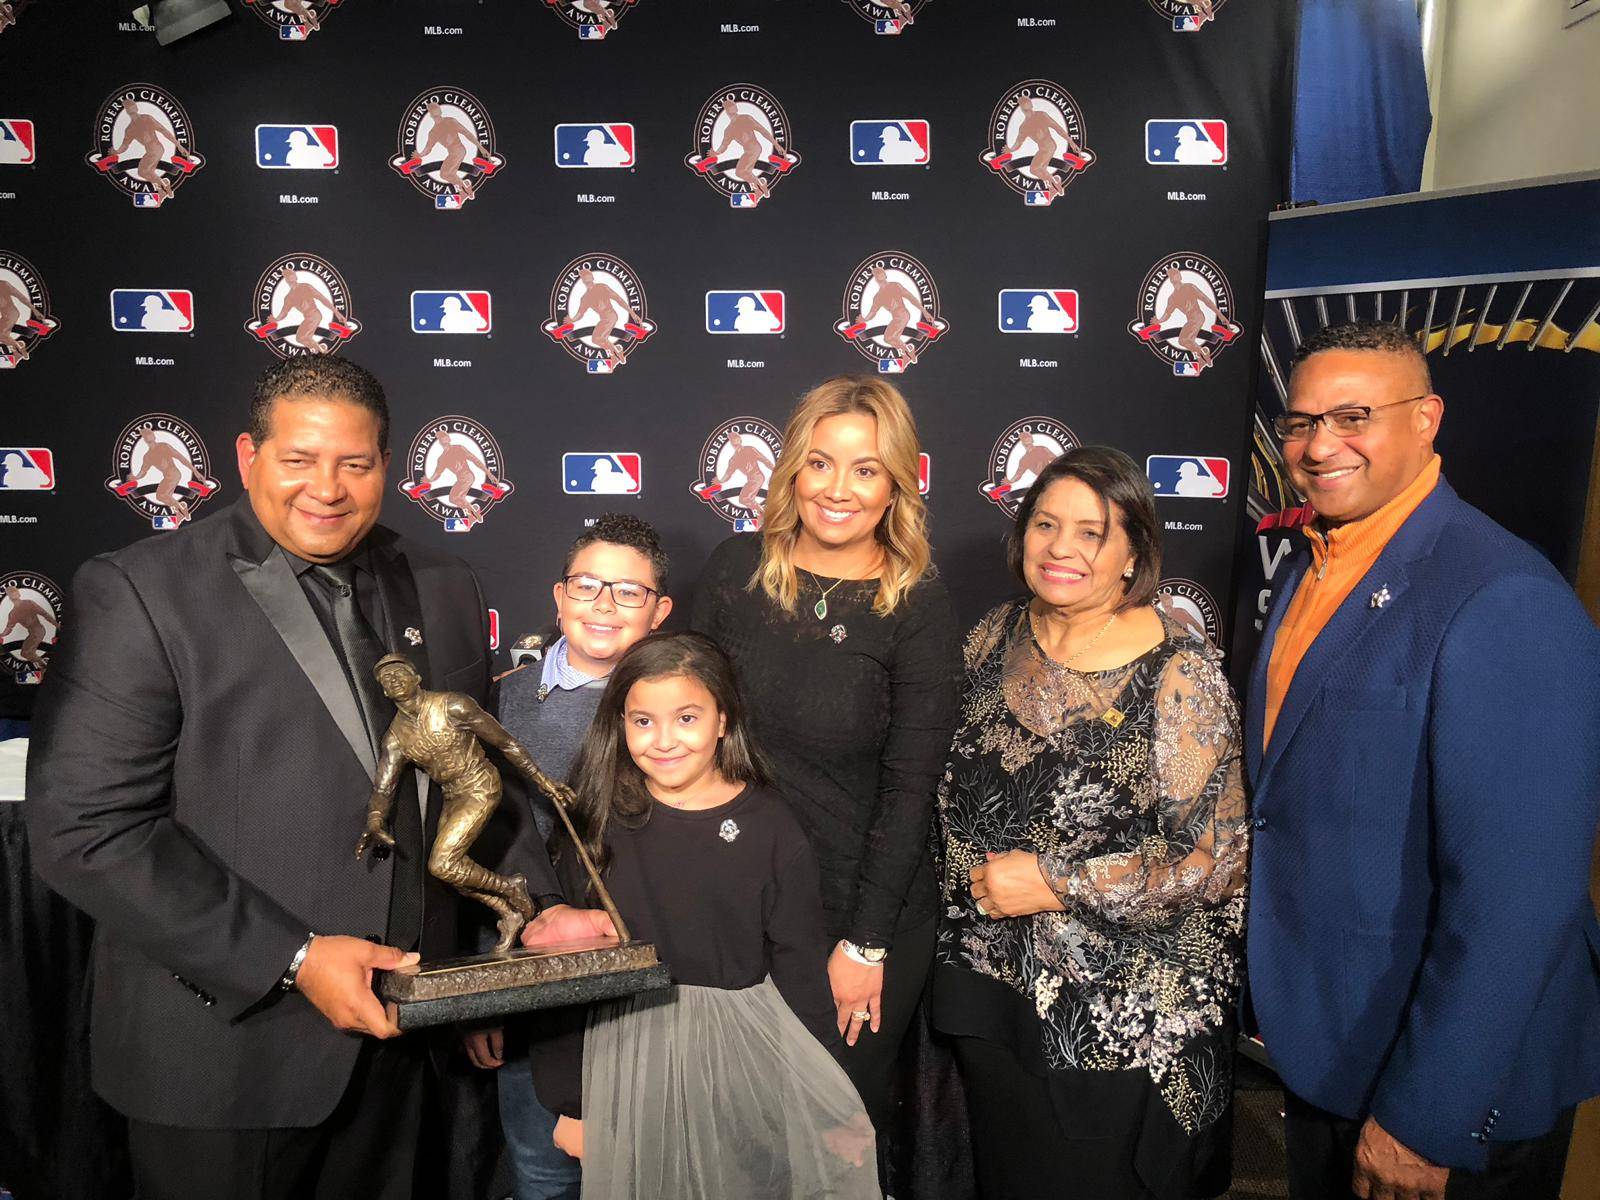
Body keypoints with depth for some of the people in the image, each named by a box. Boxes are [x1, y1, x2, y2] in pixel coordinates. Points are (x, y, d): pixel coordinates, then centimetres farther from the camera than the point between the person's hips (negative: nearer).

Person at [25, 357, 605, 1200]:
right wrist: (291, 961, -20)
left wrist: (535, 911, -3)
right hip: (221, 1051, -4)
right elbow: (85, 828, -17)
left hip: (392, 1029, 5)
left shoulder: (443, 591, 4)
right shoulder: (138, 592, -11)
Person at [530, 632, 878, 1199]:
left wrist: (831, 1112, 1)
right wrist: (570, 1103, 2)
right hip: (628, 1051, 1)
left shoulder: (769, 825, -8)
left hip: (742, 1050, -1)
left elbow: (801, 968, -3)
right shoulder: (601, 822, -6)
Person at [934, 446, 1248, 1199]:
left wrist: (1054, 883, -21)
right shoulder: (996, 637, -2)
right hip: (994, 990, 5)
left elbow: (1215, 862, -20)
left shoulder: (1178, 673, -18)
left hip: (1119, 1024, -5)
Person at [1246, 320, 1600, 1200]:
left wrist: (1423, 1121, -21)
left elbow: (1520, 895, -26)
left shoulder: (1505, 603, -23)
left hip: (1456, 1093, -7)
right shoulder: (1314, 567, 2)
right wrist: (1274, 996, 9)